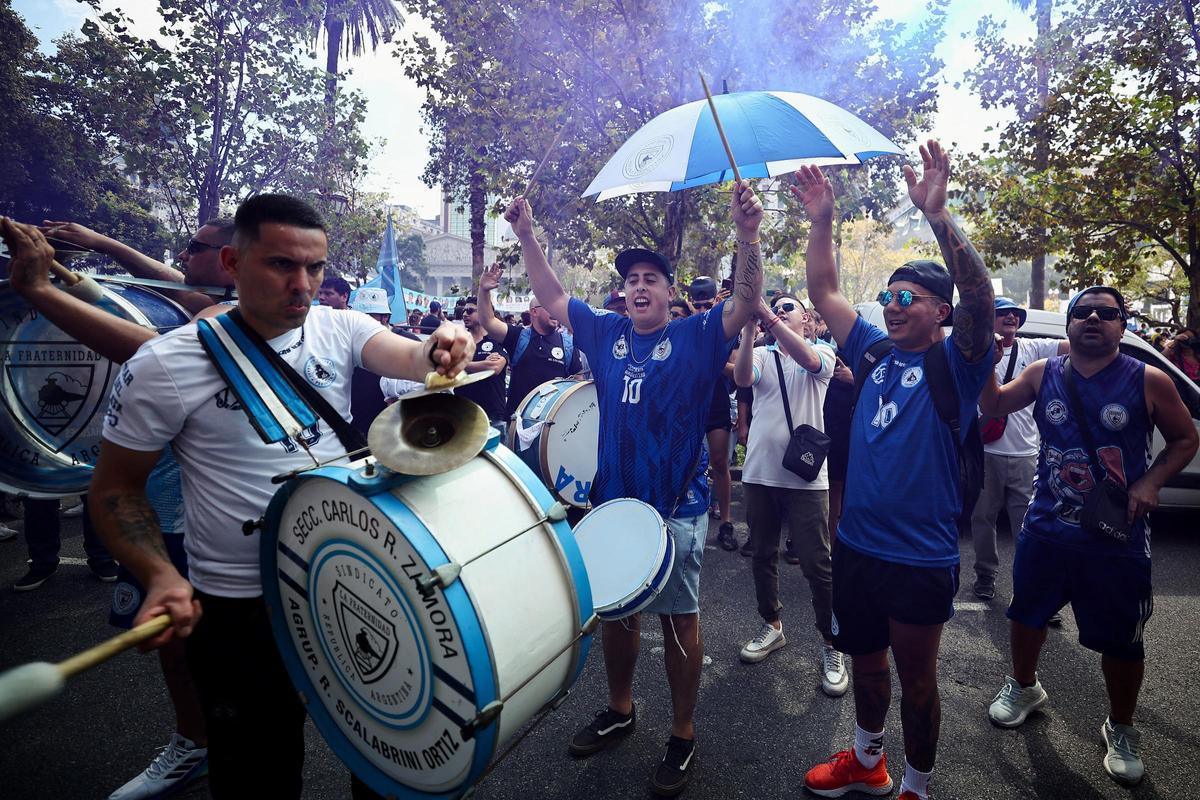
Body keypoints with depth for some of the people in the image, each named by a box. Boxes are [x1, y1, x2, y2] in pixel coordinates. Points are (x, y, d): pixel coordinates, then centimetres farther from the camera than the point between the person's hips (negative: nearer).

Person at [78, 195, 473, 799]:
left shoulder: (339, 328, -4)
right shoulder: (164, 366, -13)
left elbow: (407, 359, -21)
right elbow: (115, 489, -4)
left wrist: (437, 350, -44)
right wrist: (160, 576, -19)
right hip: (238, 611, -2)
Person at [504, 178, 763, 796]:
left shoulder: (696, 336, -4)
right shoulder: (606, 332, 8)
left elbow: (746, 304, -17)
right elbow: (551, 299, 12)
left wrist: (747, 235, -31)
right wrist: (527, 237, 4)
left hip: (676, 509, -4)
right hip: (612, 501, 5)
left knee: (678, 618, 6)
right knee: (614, 609, 17)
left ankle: (683, 735, 25)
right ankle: (619, 709, 39)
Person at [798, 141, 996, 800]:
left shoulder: (955, 364, -8)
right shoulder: (873, 352, 6)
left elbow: (979, 295, -26)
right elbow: (823, 292, 8)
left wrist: (937, 214, -35)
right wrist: (822, 222, -1)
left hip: (920, 558, -5)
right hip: (856, 546, 5)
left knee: (915, 677, 12)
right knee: (865, 660, 22)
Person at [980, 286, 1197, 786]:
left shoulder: (1148, 382, -6)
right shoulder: (1043, 374, 1)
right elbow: (994, 405, 3)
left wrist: (1150, 482, -12)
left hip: (1117, 537, -2)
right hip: (1045, 529, 2)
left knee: (1121, 640, 9)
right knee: (1026, 614, 17)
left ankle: (1120, 730, 34)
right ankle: (1024, 687, 44)